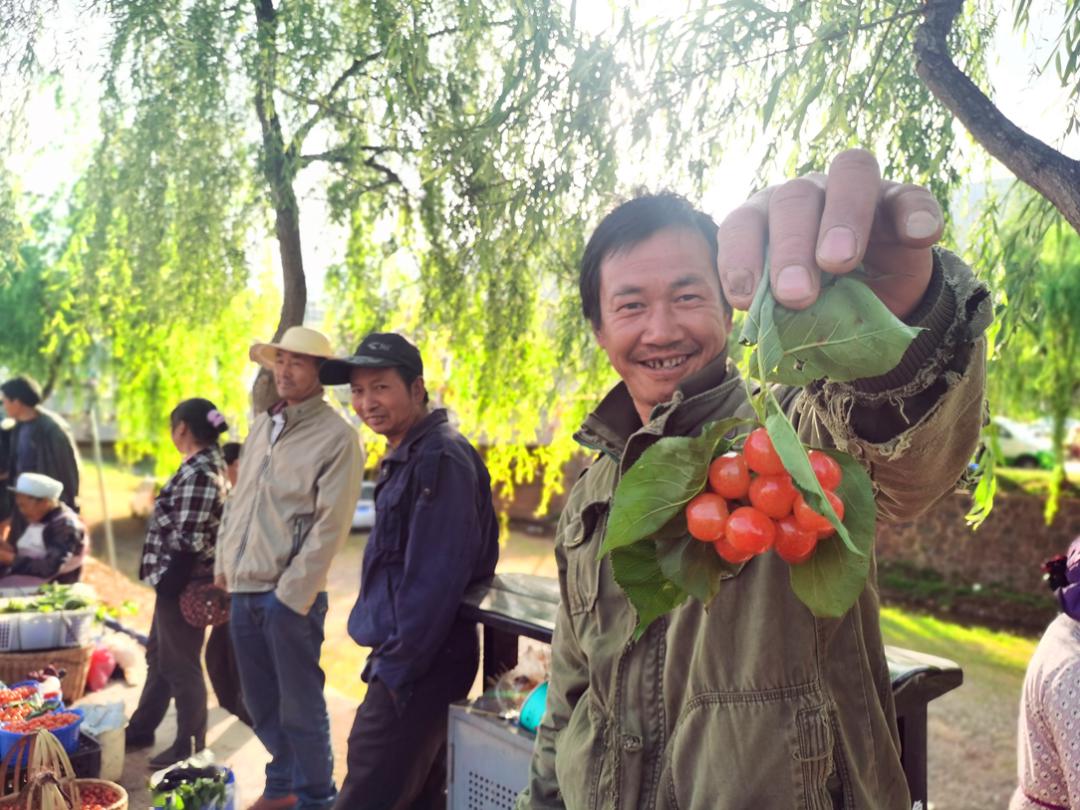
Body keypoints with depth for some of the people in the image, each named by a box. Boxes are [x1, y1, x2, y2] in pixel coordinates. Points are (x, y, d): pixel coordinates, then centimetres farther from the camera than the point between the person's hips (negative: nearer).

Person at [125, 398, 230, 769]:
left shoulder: (199, 473, -21)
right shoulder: (207, 465, 9)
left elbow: (188, 540, -23)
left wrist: (170, 582, -17)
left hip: (182, 581, -10)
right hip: (177, 579, 10)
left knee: (180, 664, 3)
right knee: (159, 655, 22)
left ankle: (190, 747, 16)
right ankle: (141, 728, 37)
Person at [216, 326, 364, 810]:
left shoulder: (337, 437, -10)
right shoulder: (262, 426, 11)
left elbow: (330, 525, -14)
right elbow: (237, 501, 17)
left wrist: (292, 592, -15)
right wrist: (226, 566, 11)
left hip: (291, 595, -7)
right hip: (244, 590, 7)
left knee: (300, 706, 4)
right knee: (261, 703, 18)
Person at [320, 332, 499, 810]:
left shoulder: (441, 459, -18)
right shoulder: (405, 457, 13)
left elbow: (435, 580, -22)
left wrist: (394, 668, -16)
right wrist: (389, 660, 16)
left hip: (419, 670, -10)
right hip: (409, 662, 10)